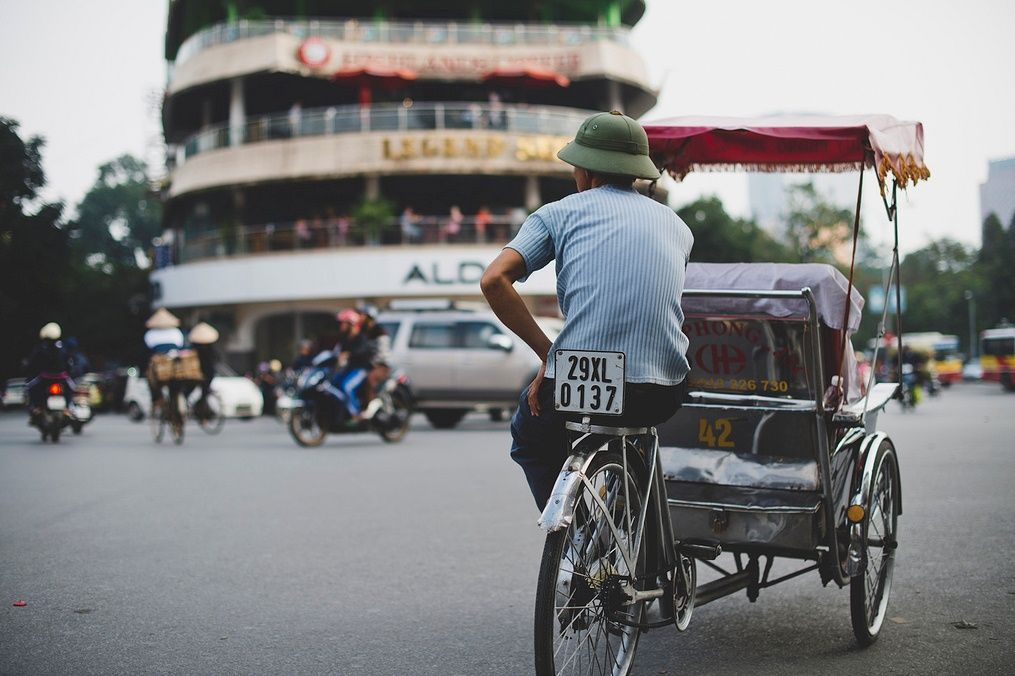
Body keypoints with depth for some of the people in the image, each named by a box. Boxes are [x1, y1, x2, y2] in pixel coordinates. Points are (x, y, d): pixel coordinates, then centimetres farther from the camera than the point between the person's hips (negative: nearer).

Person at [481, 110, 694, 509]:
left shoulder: (559, 213, 7)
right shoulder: (676, 225, 20)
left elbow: (494, 281, -6)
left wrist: (547, 354, 0)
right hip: (662, 397, 4)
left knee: (530, 439, 31)